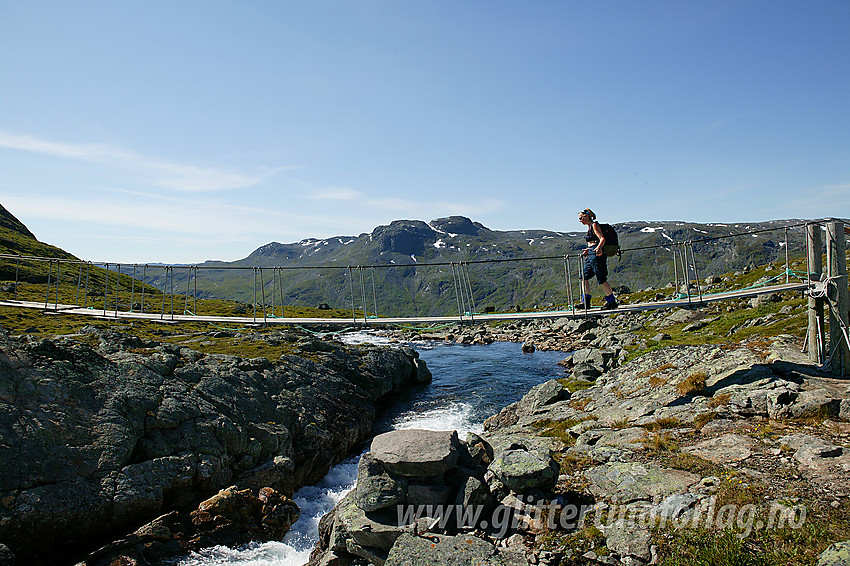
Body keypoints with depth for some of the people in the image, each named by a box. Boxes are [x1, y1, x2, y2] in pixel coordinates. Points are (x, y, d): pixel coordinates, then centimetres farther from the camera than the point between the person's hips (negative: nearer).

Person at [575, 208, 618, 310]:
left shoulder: (594, 225, -8)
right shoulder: (589, 227, 19)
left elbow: (602, 239, -20)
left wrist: (598, 248, -37)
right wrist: (588, 250, 35)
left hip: (597, 255, -10)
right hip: (591, 256, 10)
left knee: (602, 279, -5)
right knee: (584, 277, 5)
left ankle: (612, 302, 5)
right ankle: (586, 302, 6)